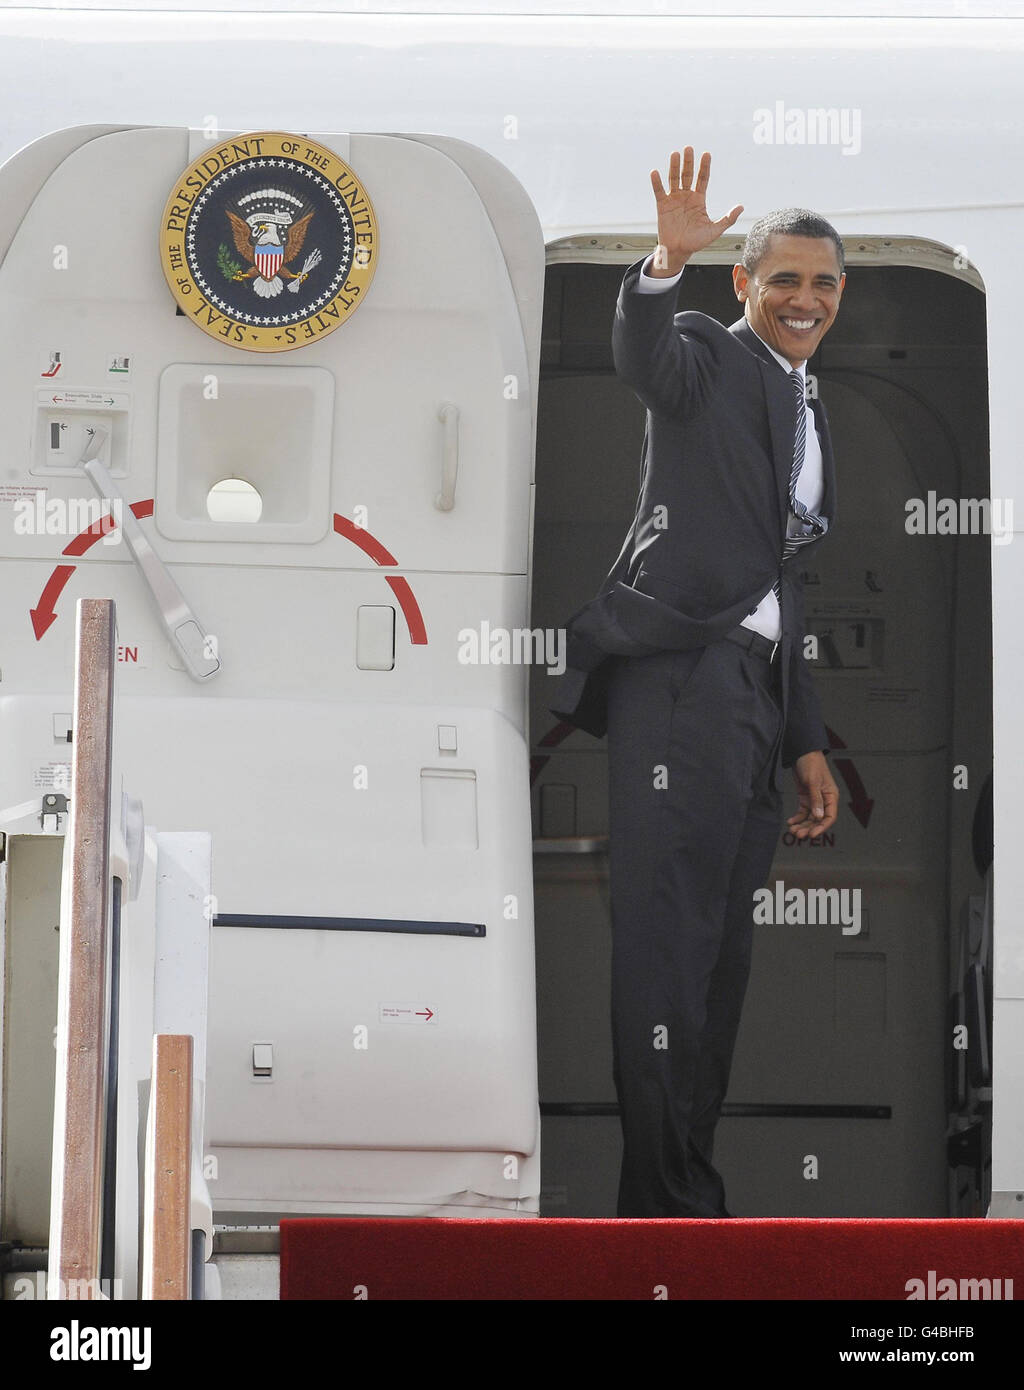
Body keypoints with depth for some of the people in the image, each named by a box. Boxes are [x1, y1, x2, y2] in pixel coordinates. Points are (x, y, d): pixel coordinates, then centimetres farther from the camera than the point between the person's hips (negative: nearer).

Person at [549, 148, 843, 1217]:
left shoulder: (811, 417, 27)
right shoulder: (709, 360, 4)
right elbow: (639, 353, -22)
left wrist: (807, 744, 24)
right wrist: (666, 263, -42)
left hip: (755, 693, 8)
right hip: (680, 677, -8)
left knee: (722, 955, 7)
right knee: (668, 946, -11)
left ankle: (688, 1194, 10)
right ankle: (665, 1205, -12)